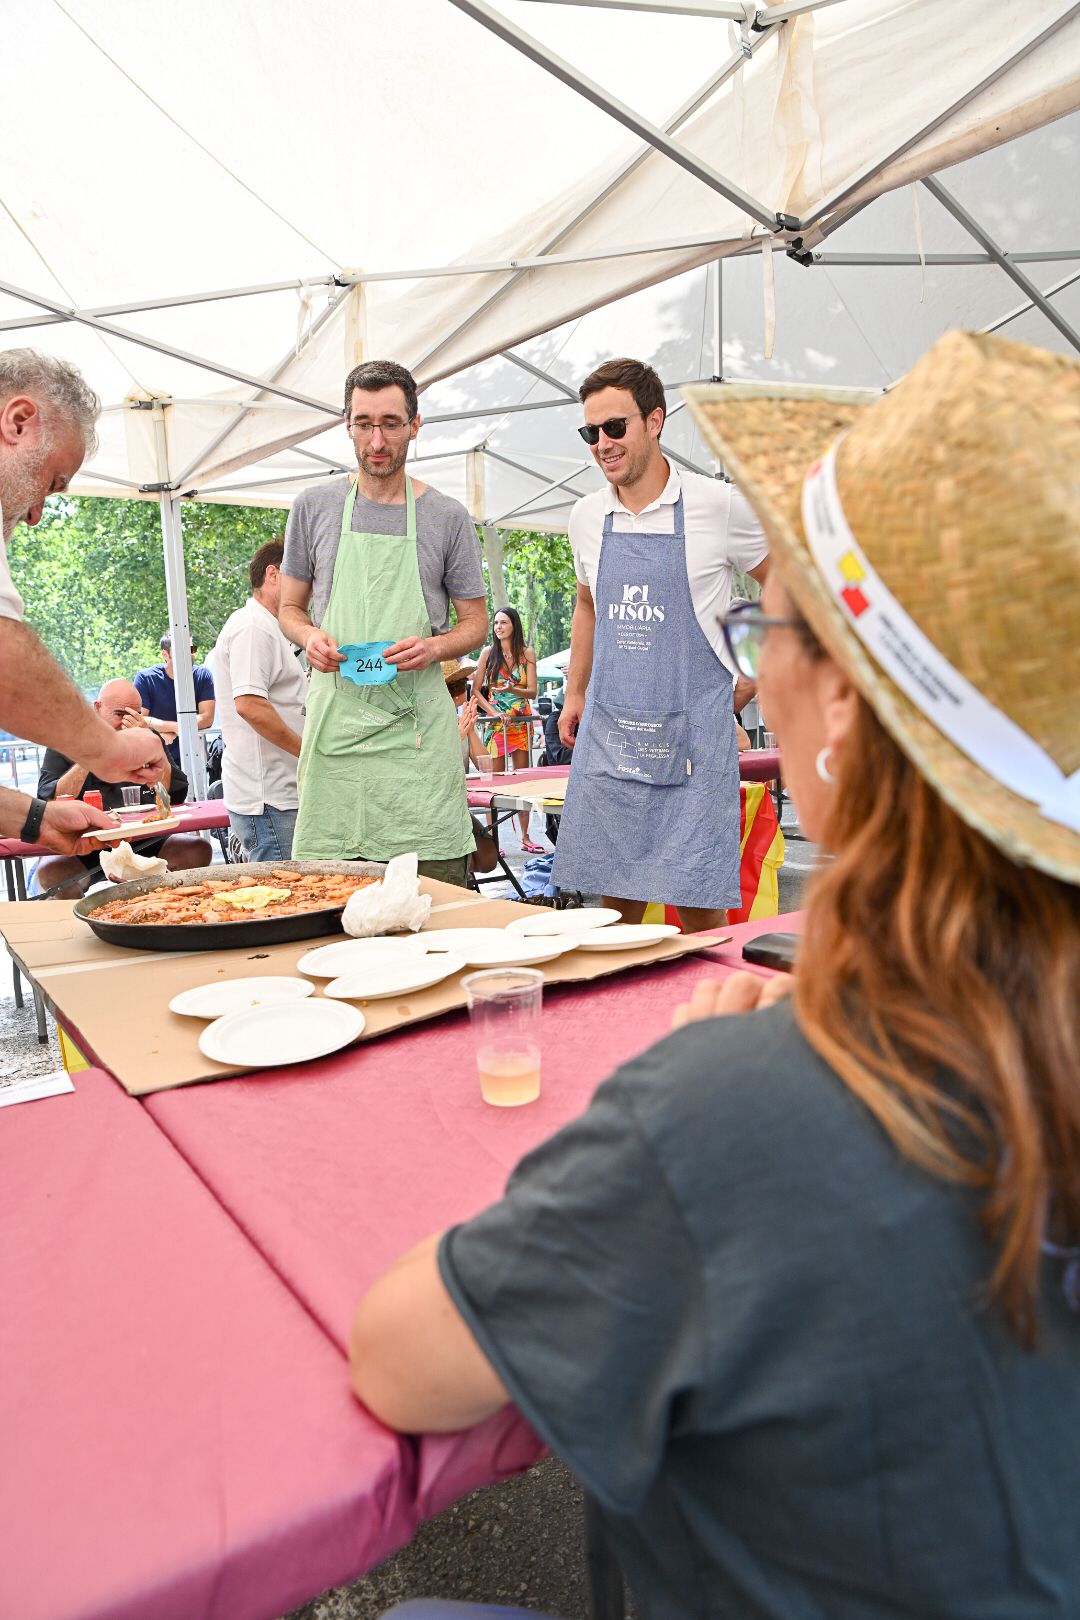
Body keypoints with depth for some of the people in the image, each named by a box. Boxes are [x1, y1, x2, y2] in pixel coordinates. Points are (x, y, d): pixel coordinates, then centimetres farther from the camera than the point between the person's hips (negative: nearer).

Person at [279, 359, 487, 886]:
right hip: (335, 721, 1)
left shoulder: (447, 517, 6)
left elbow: (475, 623, 11)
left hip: (417, 726, -1)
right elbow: (289, 608, 17)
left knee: (436, 887, -5)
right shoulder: (313, 506, 10)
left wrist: (435, 646, -11)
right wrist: (310, 637, -6)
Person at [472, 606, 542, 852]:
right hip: (496, 722, -2)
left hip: (521, 723, 2)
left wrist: (512, 689, -21)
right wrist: (493, 711, -14)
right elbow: (476, 691, 0)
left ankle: (525, 837, 13)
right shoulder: (488, 653, 2)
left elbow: (532, 692, -2)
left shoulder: (527, 653, 5)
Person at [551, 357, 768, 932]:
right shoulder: (586, 517, 9)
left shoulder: (719, 506, -4)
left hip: (691, 733, -4)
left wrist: (746, 681, 4)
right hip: (606, 732, 4)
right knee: (614, 894, 10)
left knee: (699, 904, -2)